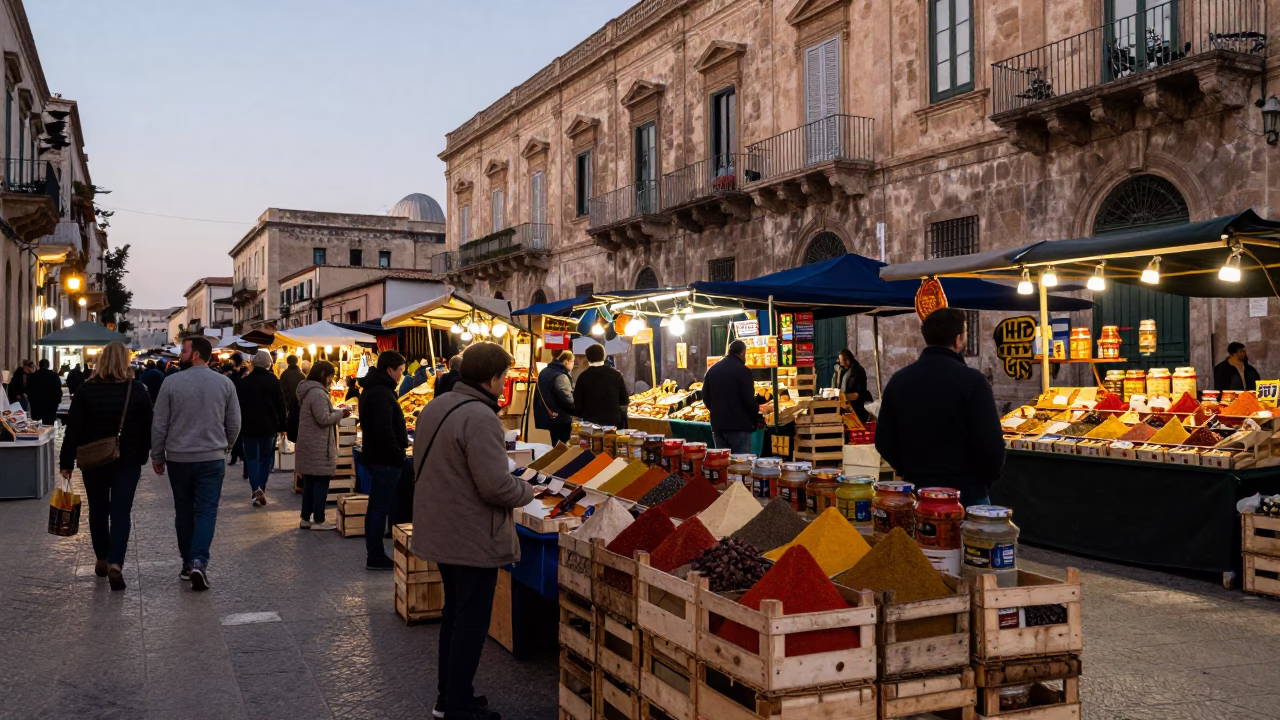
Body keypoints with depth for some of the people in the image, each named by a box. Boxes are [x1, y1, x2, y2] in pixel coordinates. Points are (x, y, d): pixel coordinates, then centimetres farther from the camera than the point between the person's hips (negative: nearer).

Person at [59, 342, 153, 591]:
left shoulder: (86, 390, -5)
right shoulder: (138, 390, -5)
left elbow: (73, 430, -4)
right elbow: (147, 428, -1)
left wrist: (66, 463, 1)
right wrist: (142, 456, 10)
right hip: (128, 461, -1)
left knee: (98, 510, 15)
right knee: (121, 512, -1)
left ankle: (102, 560, 26)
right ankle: (115, 564, -15)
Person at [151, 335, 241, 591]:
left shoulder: (172, 383, -5)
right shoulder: (225, 383, -1)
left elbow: (159, 425, -2)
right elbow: (234, 425, 5)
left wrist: (157, 457, 9)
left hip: (178, 458, 0)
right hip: (212, 458, 0)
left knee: (184, 512, 13)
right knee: (206, 512, 1)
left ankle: (188, 563, 21)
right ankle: (199, 562, -14)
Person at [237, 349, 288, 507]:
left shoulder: (244, 381, 2)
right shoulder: (274, 381, -3)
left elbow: (239, 406, 4)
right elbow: (281, 405, -3)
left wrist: (239, 427, 10)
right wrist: (281, 426, 4)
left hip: (248, 426, 1)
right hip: (268, 426, -1)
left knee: (252, 458, 7)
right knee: (266, 457, 14)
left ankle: (256, 490, -9)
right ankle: (261, 490, 7)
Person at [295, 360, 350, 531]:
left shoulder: (308, 390, 13)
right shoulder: (318, 393, -20)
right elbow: (324, 419, -23)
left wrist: (336, 411, 12)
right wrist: (341, 413, -8)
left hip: (309, 444, 10)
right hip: (318, 446, -10)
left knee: (310, 481, 14)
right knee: (321, 481, -2)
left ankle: (306, 518, 19)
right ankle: (318, 521, 2)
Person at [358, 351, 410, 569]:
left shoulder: (372, 389, 14)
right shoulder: (382, 393, -20)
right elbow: (384, 431, -25)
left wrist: (401, 441, 14)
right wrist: (398, 455, -17)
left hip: (375, 455, 11)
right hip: (386, 459, -11)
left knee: (376, 507, 16)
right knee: (380, 508, -4)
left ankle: (373, 553, 24)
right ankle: (375, 557, 3)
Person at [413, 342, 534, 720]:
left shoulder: (434, 407, 6)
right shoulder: (479, 417, -24)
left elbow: (424, 467, 16)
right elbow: (497, 486, -26)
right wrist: (526, 491, -8)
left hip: (441, 532, 9)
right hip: (473, 538, -9)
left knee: (454, 612, 21)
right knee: (472, 622, 4)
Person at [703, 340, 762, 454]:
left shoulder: (712, 369, 10)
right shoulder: (743, 370, -10)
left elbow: (705, 397, 12)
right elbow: (749, 399, -13)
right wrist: (756, 419, 1)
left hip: (717, 424, 6)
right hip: (739, 425, -6)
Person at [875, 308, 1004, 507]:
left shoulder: (898, 380, 2)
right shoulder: (972, 380, -13)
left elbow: (883, 441, 5)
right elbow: (991, 445, -16)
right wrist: (986, 479, 3)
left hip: (916, 493, 5)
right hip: (967, 494, -5)